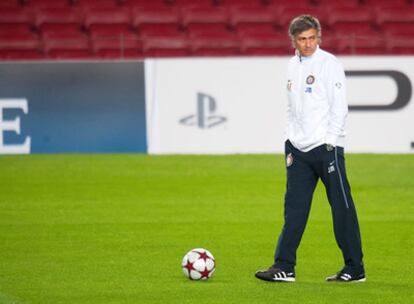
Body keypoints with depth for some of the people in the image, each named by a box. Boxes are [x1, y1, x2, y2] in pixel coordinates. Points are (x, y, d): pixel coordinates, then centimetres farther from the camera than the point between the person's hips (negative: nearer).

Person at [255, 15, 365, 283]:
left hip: (326, 147, -6)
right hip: (299, 150, 6)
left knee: (342, 208, -1)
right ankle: (284, 268, 3)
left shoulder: (329, 64, -6)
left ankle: (355, 269, 5)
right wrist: (291, 141, 13)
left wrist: (330, 141, -13)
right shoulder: (294, 65, 14)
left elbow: (339, 106, -9)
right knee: (294, 209, 3)